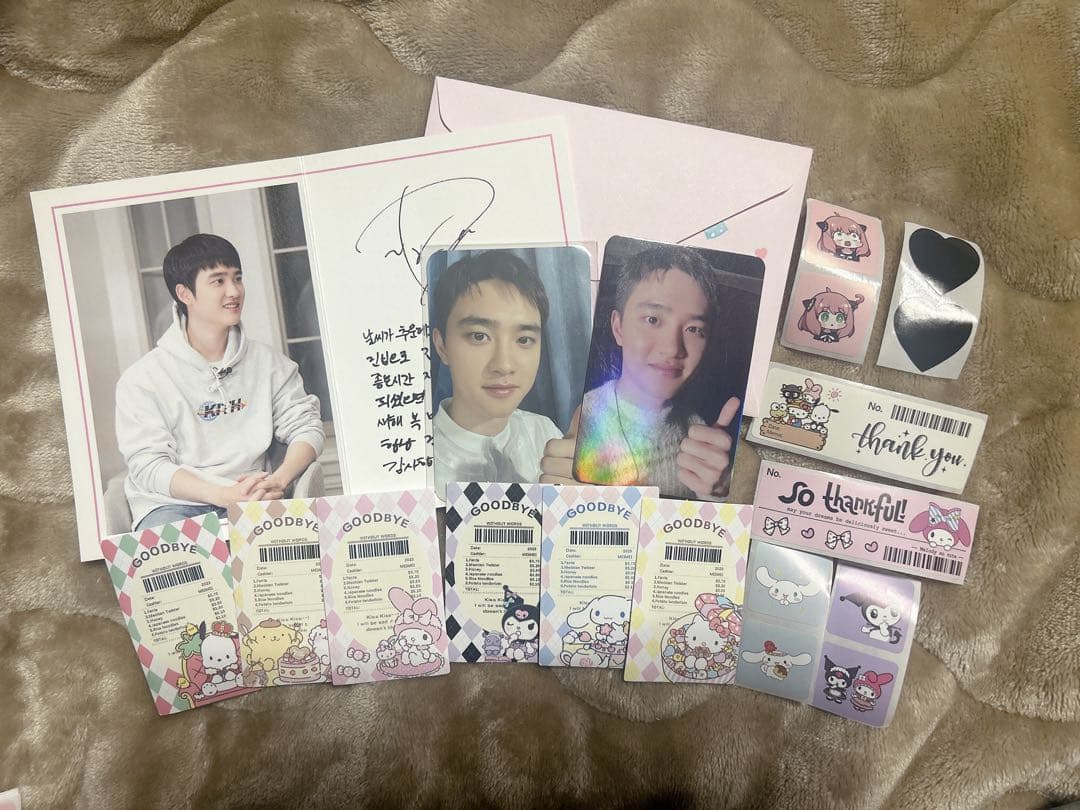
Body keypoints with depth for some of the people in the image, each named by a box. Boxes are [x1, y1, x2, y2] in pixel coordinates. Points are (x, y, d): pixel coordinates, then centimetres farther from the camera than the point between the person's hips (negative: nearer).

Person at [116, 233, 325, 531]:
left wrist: (278, 480, -16)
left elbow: (305, 426, 6)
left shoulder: (268, 362, 12)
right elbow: (149, 466, -8)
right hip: (172, 504, -2)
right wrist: (226, 495, -24)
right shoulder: (142, 379, 0)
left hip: (252, 502, 3)